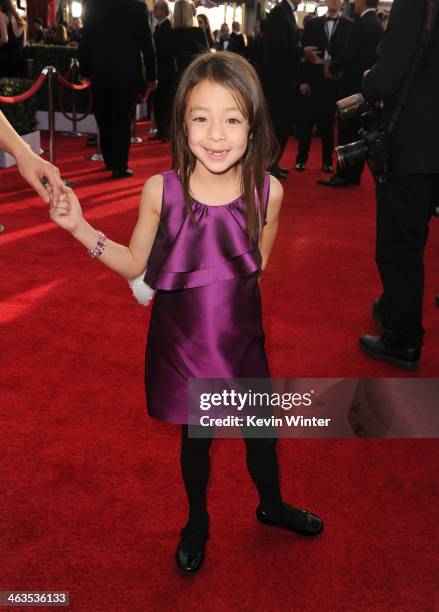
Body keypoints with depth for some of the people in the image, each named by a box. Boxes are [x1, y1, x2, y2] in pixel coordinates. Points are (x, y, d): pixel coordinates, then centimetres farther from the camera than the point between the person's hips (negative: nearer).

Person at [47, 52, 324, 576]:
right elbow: (135, 264, -3)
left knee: (261, 432, 19)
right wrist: (80, 228, -13)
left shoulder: (266, 192, -13)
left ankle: (272, 506, 52)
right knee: (195, 435, 18)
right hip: (181, 342, -1)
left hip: (241, 340, 1)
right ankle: (197, 521, 48)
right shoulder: (161, 190, -15)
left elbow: (257, 269, 3)